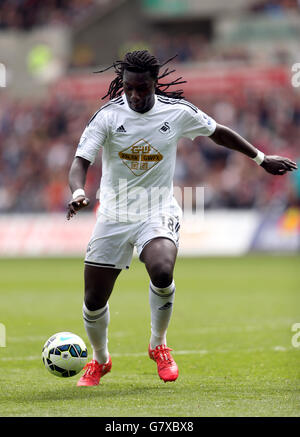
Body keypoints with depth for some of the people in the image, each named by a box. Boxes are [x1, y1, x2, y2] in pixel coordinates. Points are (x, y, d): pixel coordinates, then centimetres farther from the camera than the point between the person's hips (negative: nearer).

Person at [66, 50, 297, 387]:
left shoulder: (177, 112, -6)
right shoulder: (107, 115, -10)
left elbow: (218, 132, 12)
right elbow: (81, 160, -16)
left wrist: (261, 159, 19)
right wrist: (77, 193, -38)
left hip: (158, 213, -1)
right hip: (113, 216, 1)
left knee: (162, 272, -32)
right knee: (93, 302, 1)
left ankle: (158, 344, -4)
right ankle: (99, 360, 33)